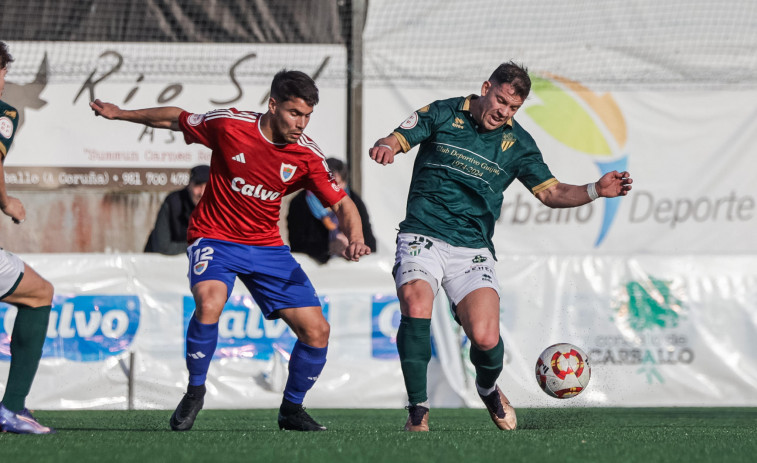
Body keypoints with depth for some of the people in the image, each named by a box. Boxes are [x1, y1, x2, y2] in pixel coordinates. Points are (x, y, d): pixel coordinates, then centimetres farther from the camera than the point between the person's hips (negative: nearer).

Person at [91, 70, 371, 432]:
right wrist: (121, 114, 12)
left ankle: (291, 409, 19)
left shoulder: (307, 155, -10)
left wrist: (354, 238, -28)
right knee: (209, 303, -34)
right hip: (214, 237, -3)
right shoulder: (229, 125, -15)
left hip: (267, 246, 3)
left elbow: (341, 203, -6)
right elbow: (176, 119, 2)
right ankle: (195, 392, -11)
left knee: (317, 330, -6)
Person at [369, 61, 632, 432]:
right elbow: (397, 139, -1)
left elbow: (551, 192, 8)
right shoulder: (442, 115, 4)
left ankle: (488, 388, 22)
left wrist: (596, 191, -9)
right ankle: (417, 408, -16)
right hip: (422, 235, -1)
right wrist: (386, 147, -27)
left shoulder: (517, 143, 9)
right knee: (416, 307, -31)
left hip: (472, 248, 2)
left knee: (486, 339, -16)